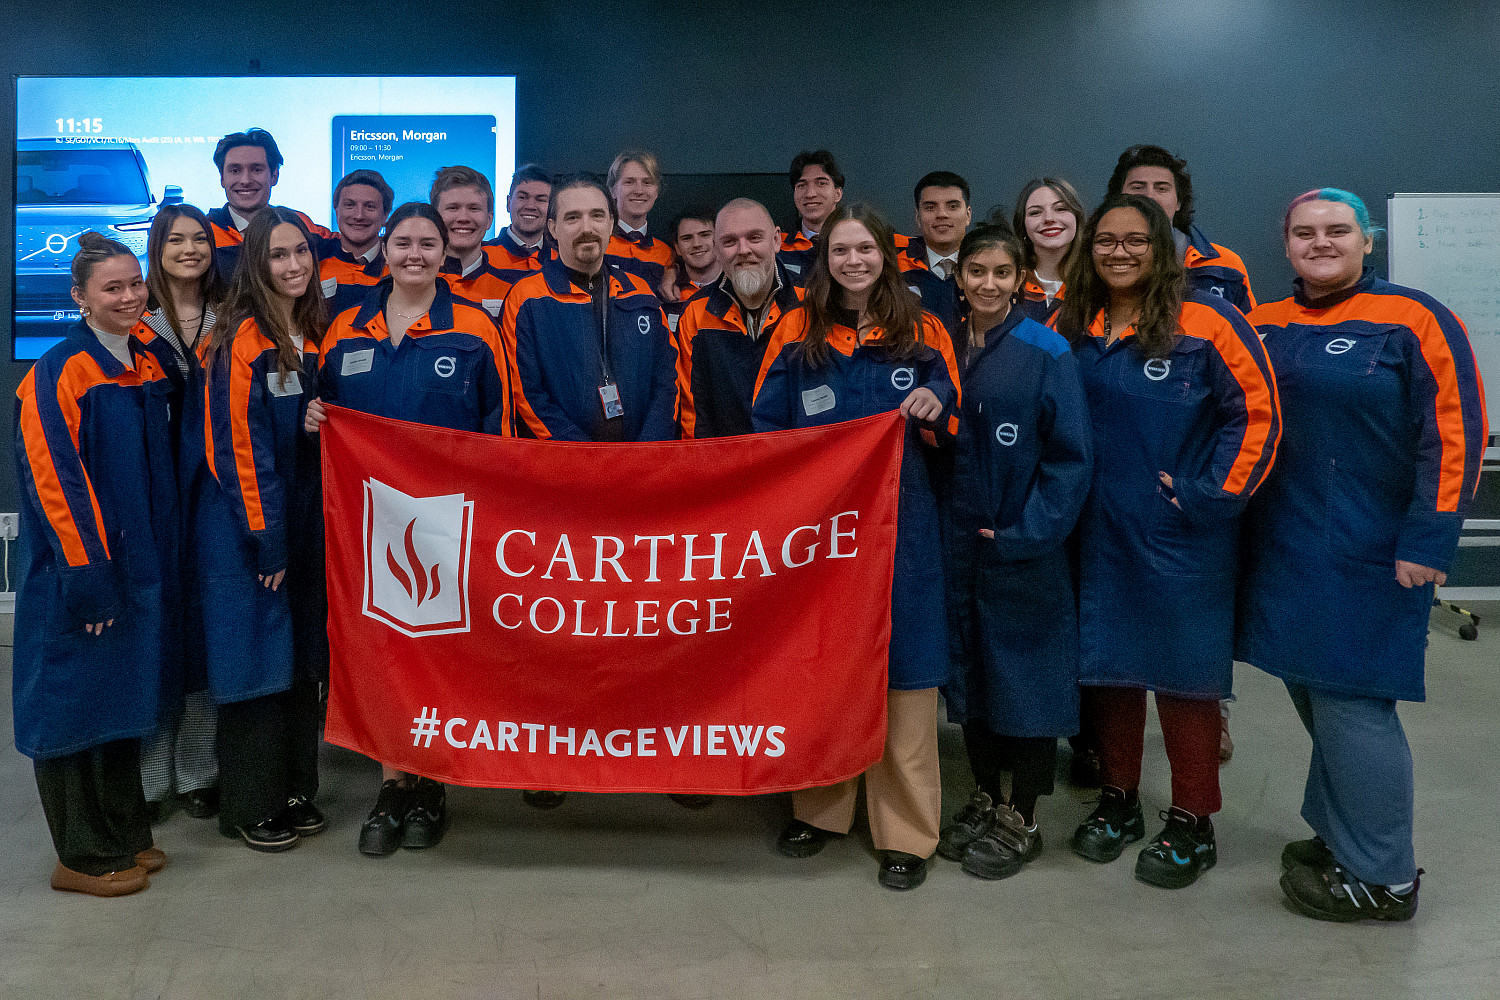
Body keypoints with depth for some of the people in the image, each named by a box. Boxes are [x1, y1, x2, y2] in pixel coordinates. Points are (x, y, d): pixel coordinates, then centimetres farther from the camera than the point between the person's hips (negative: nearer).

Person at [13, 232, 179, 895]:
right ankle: (84, 857, 15)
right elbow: (54, 480, -18)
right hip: (78, 572, -7)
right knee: (76, 699, 2)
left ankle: (125, 835, 28)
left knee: (124, 692, 15)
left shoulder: (147, 365, 10)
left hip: (137, 565, 8)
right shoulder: (59, 373, -13)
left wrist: (155, 562, 13)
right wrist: (88, 576, -20)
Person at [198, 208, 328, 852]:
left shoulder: (313, 337, 10)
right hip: (246, 529, -7)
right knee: (257, 660, 0)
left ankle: (294, 791, 26)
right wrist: (266, 539, -16)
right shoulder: (243, 340, -13)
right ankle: (248, 807, 15)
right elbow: (239, 448, -16)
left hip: (303, 522, 7)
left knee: (303, 657, 12)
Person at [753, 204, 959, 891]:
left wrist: (935, 409, -13)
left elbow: (950, 431, 9)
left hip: (899, 520, -1)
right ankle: (820, 806, 26)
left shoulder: (921, 332, 5)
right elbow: (765, 424, 8)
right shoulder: (798, 332, 6)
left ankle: (906, 832, 10)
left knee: (902, 663, -1)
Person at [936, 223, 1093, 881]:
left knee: (1023, 672, 4)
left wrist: (1029, 533, -16)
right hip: (957, 543, 5)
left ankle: (1021, 820, 20)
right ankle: (985, 800, 31)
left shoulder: (1047, 352, -8)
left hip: (1023, 548, -4)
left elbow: (1071, 455, -10)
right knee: (970, 668, 14)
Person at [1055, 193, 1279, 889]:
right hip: (1099, 532, 5)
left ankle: (1193, 823, 18)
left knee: (1184, 671, 3)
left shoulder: (1206, 322, -7)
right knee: (1106, 661, 12)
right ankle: (1119, 800, 29)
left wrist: (1211, 495, -11)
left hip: (1180, 535, -4)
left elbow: (1257, 412, -7)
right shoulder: (1071, 327, 7)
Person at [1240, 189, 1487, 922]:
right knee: (1314, 693, 14)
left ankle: (1381, 879, 13)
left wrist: (1427, 543, -15)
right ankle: (1340, 837, 31)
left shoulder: (1413, 321, -7)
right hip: (1284, 550, 6)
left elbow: (1454, 434, -11)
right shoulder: (1264, 327, 9)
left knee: (1350, 703, -3)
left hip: (1368, 554, -6)